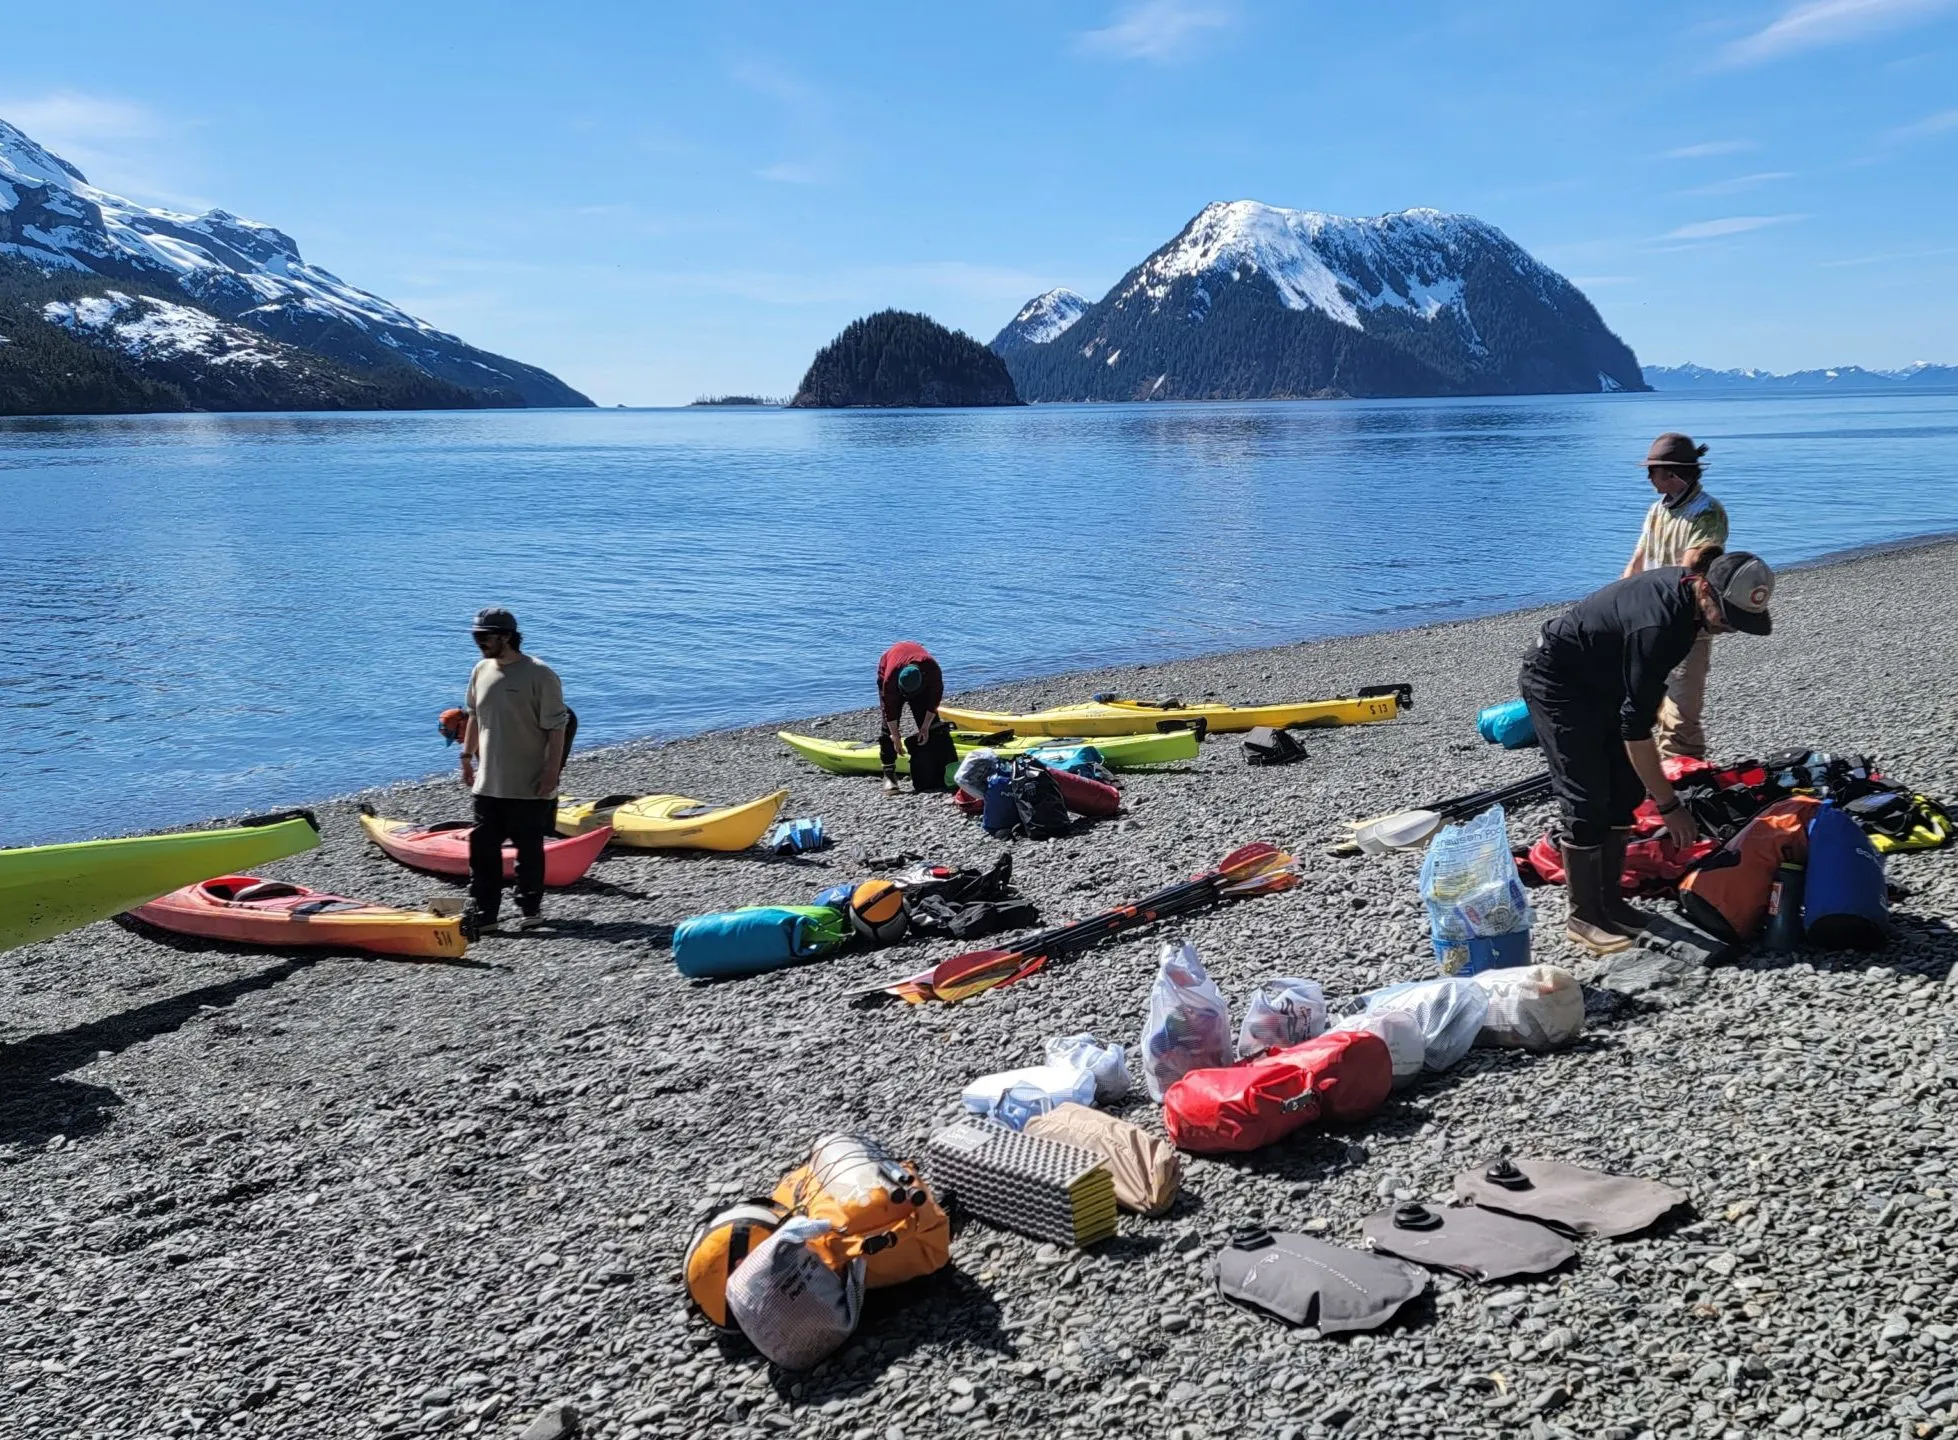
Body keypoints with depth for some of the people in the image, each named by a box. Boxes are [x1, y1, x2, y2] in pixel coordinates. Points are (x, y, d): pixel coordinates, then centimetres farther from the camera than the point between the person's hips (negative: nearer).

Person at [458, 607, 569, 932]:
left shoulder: (539, 675, -12)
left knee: (529, 848, 6)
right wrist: (467, 756, 18)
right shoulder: (481, 670, 7)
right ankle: (483, 913, 12)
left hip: (529, 785, -6)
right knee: (482, 848, 5)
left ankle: (530, 908, 20)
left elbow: (556, 727, -12)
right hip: (488, 782, 6)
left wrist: (551, 770, -16)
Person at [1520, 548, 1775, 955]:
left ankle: (1609, 899, 16)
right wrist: (1669, 806, -27)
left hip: (1601, 680, 9)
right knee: (1588, 801, -10)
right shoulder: (1657, 624, -36)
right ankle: (1583, 918, 1)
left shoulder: (1687, 592, -11)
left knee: (1625, 792, 6)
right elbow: (1636, 727, -32)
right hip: (1556, 681, -9)